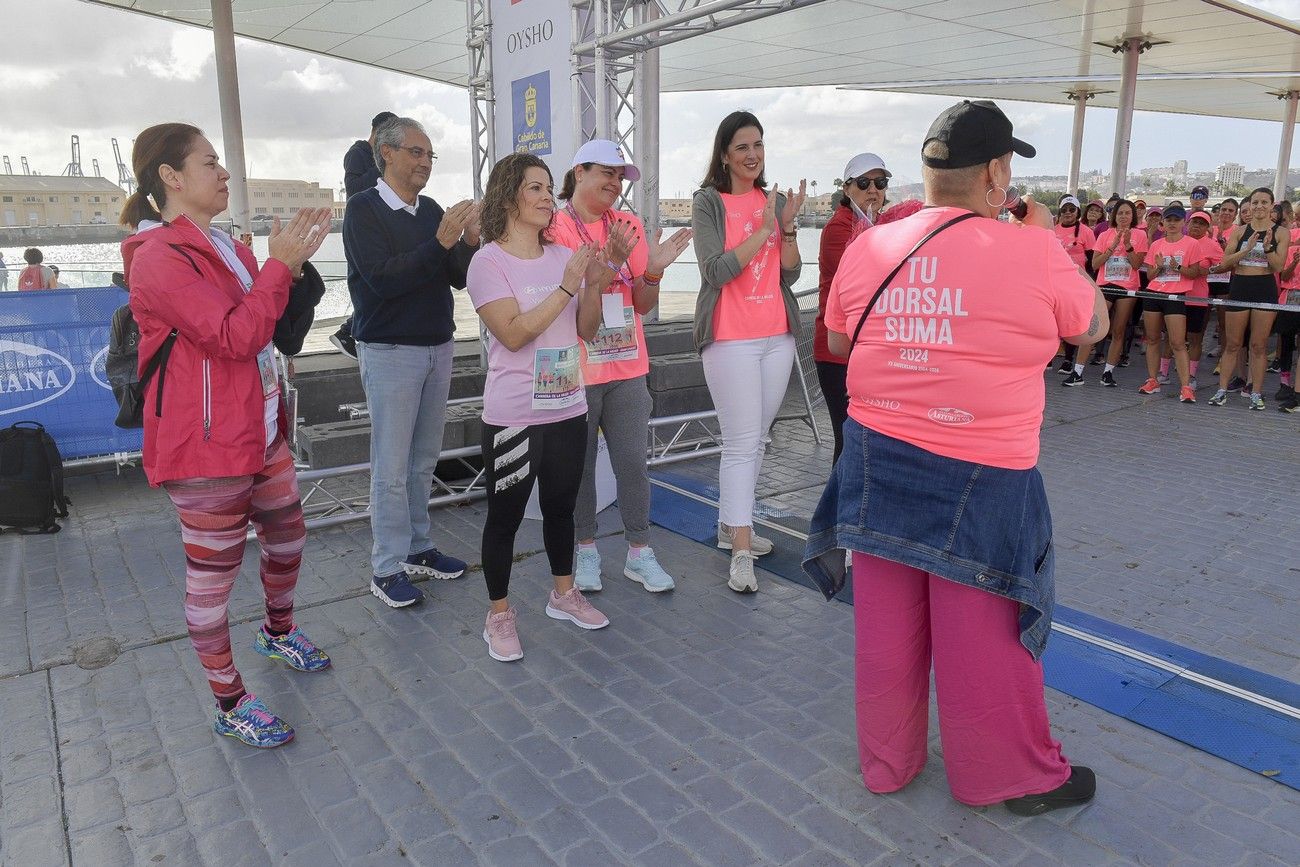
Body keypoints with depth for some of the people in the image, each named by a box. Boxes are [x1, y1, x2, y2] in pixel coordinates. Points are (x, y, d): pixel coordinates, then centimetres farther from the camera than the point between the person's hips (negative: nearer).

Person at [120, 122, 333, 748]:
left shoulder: (222, 247, 11)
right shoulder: (158, 258, -18)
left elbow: (267, 321, 14)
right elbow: (235, 338, -24)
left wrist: (291, 261, 0)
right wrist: (279, 264, -19)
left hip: (260, 430, 9)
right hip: (206, 445, -9)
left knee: (287, 538, 21)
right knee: (213, 574, 5)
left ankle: (278, 633, 47)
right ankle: (230, 703, 20)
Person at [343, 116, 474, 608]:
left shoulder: (432, 211, 10)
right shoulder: (364, 209, -8)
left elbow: (458, 278, 8)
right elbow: (382, 277, -20)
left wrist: (470, 242, -11)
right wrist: (441, 242, -25)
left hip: (438, 346, 6)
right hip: (390, 351, -6)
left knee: (424, 460, 12)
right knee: (392, 466, -2)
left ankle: (419, 549, 23)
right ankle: (388, 569, 8)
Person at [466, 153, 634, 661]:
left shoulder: (564, 256, 6)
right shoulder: (489, 261, -10)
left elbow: (586, 331, 6)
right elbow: (513, 333, -20)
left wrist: (594, 283, -10)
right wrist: (566, 287, -20)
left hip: (568, 408, 5)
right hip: (514, 416, -5)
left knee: (561, 506, 19)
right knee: (505, 516, 6)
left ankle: (563, 594, 38)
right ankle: (499, 615, 23)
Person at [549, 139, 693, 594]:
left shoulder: (628, 225, 6)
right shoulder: (554, 228, -6)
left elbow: (643, 304, 6)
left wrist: (654, 270, -13)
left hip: (626, 367, 3)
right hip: (575, 370, -3)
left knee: (632, 462, 7)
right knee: (579, 464, 9)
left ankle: (639, 551, 20)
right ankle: (586, 549, 25)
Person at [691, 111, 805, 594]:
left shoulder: (774, 201, 11)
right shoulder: (708, 202, -2)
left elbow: (790, 273, 5)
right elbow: (716, 272, -14)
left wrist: (787, 225, -9)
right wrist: (763, 230, -15)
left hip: (777, 335, 5)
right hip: (731, 338, -5)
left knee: (756, 439, 10)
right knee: (741, 443, -7)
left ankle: (731, 526, 24)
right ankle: (740, 553, -2)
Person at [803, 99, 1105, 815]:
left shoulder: (867, 249, -1)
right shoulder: (1030, 252, -12)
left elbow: (839, 341, 13)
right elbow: (1093, 326, 6)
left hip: (878, 460, 4)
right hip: (980, 479, -4)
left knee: (887, 624, 16)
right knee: (983, 636, 11)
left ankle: (886, 760, 35)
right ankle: (1014, 775, 32)